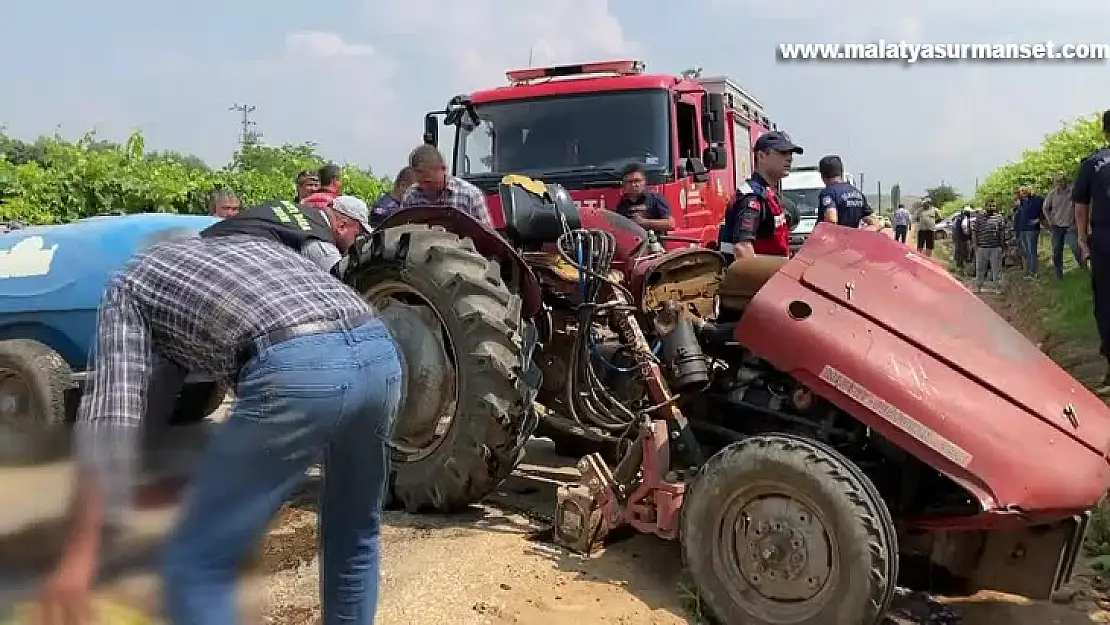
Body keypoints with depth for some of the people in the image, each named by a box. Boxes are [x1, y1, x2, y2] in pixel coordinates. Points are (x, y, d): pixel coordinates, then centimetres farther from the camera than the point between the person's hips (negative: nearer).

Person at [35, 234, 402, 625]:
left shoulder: (129, 284, 23)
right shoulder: (247, 243, 40)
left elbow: (112, 410, 6)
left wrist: (81, 554, 2)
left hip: (298, 370, -7)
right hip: (381, 353, 7)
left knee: (195, 567, 8)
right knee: (353, 542, 28)